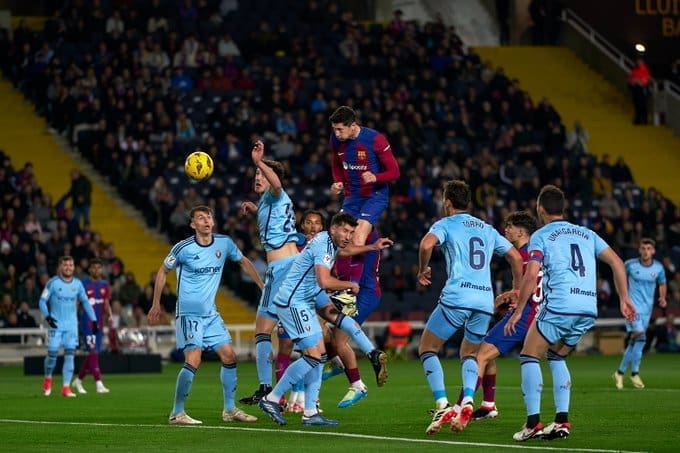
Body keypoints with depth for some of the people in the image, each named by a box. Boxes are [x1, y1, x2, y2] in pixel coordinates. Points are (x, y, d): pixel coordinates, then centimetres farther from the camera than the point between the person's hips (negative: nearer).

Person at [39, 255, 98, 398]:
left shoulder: (77, 284, 6)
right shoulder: (53, 283, -5)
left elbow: (85, 302, 16)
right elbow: (42, 301, -3)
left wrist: (93, 319, 11)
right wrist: (47, 316, -18)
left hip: (72, 325, 3)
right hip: (56, 324, -3)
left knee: (70, 354, -7)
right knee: (53, 353, -4)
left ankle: (66, 387, -5)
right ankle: (48, 379, 24)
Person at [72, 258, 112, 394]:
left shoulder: (105, 285, 11)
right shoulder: (84, 285, -4)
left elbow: (106, 304, 11)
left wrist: (109, 316, -7)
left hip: (99, 323, 6)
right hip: (87, 323, -6)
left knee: (92, 354, 9)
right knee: (93, 352, -13)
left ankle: (78, 380, 25)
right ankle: (99, 384, -17)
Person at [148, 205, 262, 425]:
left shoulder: (224, 244, 0)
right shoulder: (183, 248, -12)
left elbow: (244, 262, 19)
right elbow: (163, 272, 3)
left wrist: (263, 287, 18)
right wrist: (156, 304, 4)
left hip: (211, 314, 6)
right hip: (188, 313, -6)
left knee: (229, 356, 4)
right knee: (193, 360, -17)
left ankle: (230, 410, 16)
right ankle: (177, 413, -9)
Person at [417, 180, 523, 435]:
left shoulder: (446, 224, 6)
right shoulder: (487, 229, 22)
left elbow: (427, 244, -14)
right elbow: (515, 256, 24)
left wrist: (422, 270, 3)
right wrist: (517, 290, 35)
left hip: (457, 297, -5)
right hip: (485, 301, 5)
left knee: (427, 348, 8)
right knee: (469, 353, 22)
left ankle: (442, 405, -9)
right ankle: (467, 402, -5)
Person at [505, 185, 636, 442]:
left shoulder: (541, 236, 5)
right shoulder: (586, 234, 21)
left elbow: (531, 275, -9)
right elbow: (616, 262, 13)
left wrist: (518, 311, -5)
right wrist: (624, 299, 15)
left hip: (558, 307, -6)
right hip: (588, 310, 6)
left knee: (529, 356, 7)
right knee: (556, 357, 24)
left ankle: (533, 423, -7)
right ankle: (562, 421, 12)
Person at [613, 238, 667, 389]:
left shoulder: (658, 268, 0)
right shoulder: (631, 265, -8)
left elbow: (662, 284, 17)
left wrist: (662, 298, 0)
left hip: (647, 308, 4)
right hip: (633, 306, -4)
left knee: (634, 342, 9)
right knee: (639, 337, -20)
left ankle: (620, 372, 22)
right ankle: (635, 374, -9)